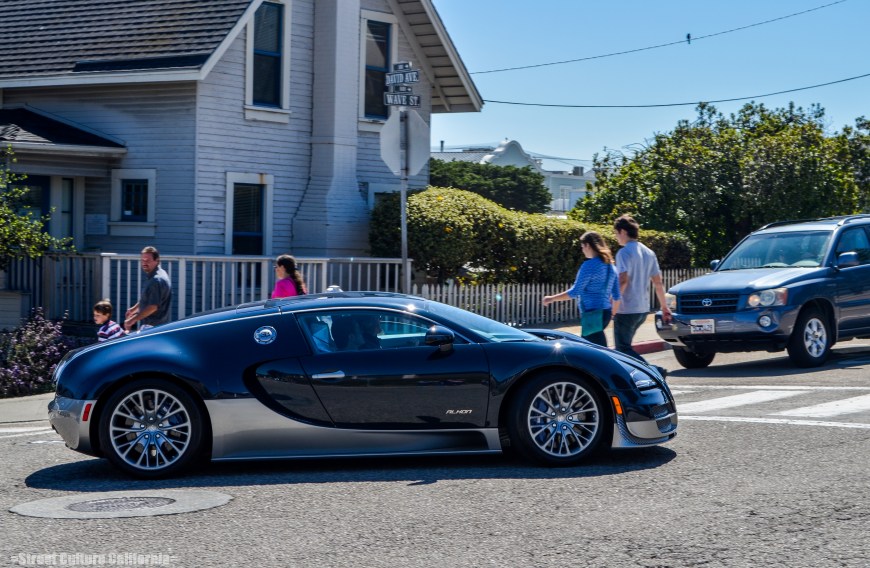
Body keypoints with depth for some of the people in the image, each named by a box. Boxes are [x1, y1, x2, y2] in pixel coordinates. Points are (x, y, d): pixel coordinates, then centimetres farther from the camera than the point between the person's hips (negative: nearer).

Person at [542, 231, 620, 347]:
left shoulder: (589, 265, -13)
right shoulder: (610, 266, 11)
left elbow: (575, 292, -13)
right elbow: (616, 295, 13)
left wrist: (552, 298, -4)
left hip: (593, 314, -9)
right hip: (606, 312, 9)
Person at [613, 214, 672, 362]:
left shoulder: (624, 253, -12)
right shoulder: (648, 253, 11)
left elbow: (623, 281, -24)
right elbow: (658, 283, 13)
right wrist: (664, 307, 19)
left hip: (626, 310, -8)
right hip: (643, 309, 8)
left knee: (623, 349, -5)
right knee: (624, 346, 19)